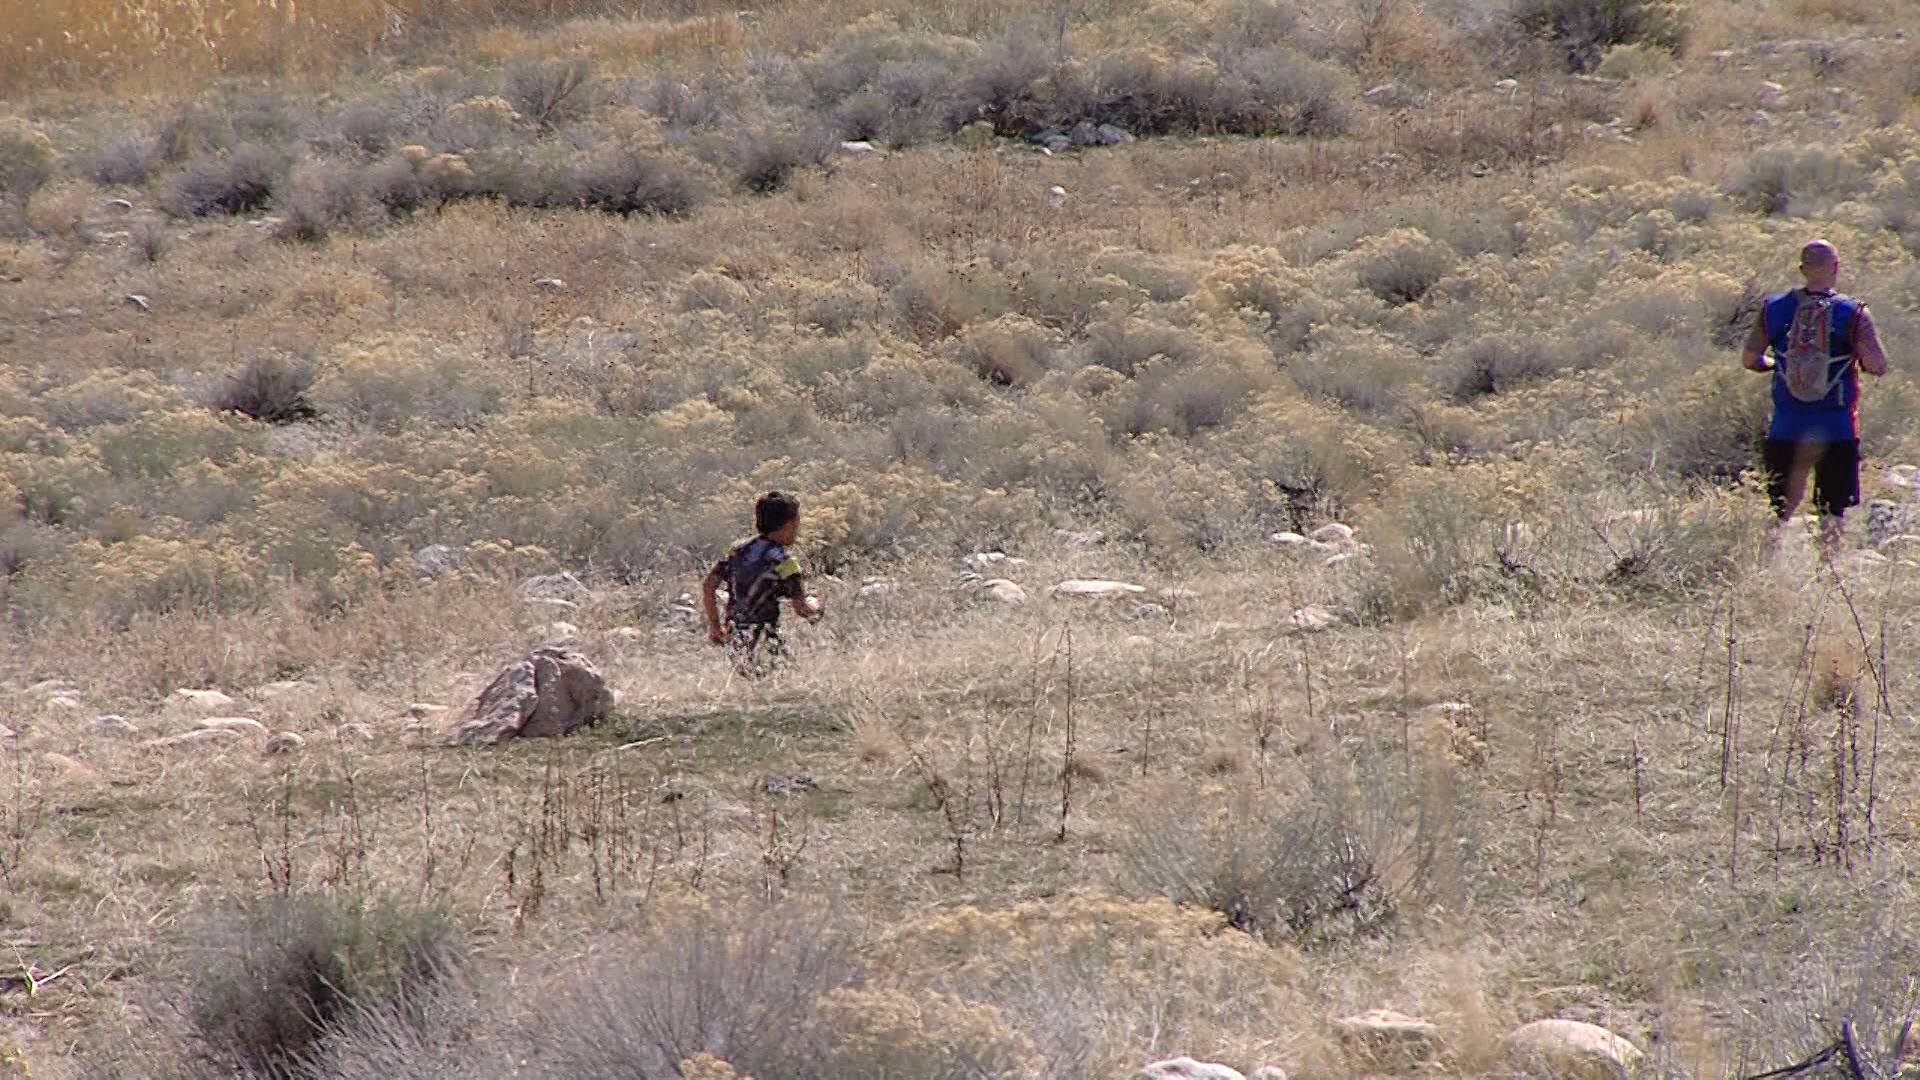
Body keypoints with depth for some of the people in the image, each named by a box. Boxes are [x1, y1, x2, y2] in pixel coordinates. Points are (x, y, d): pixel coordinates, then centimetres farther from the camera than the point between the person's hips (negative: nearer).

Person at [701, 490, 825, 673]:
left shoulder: (738, 549, 8)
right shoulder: (784, 562, -12)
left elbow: (707, 586, 8)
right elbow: (801, 609, -13)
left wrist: (714, 626, 17)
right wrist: (816, 605, 11)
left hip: (735, 641, 7)